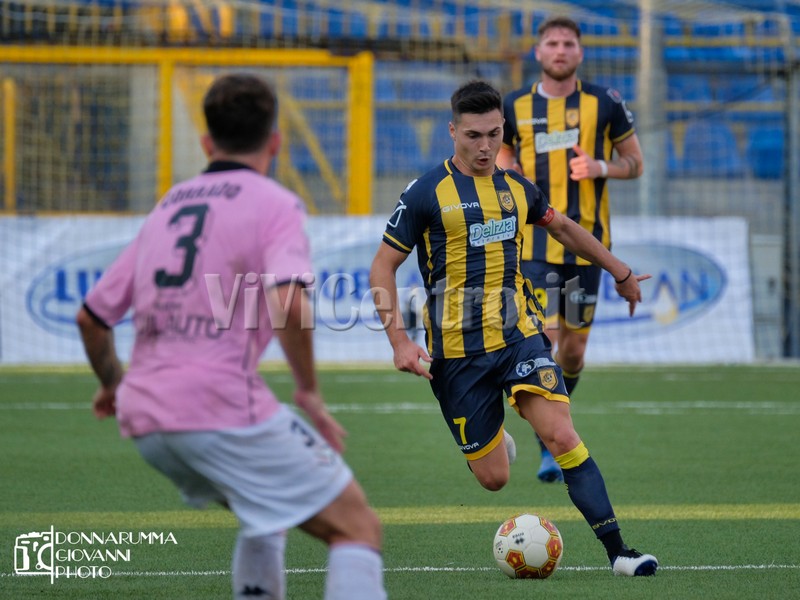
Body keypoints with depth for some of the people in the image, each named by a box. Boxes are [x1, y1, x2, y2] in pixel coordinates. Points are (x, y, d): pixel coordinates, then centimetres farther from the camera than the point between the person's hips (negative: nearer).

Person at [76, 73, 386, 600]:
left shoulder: (168, 206, 20)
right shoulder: (275, 204, 1)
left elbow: (92, 316, 23)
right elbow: (289, 304, -18)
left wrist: (113, 383, 41)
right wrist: (309, 391, -6)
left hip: (143, 417, 7)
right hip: (222, 409, -7)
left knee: (267, 512, 31)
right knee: (357, 528, -3)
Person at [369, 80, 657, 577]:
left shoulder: (517, 188, 8)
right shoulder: (428, 193, -7)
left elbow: (563, 227, 28)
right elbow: (383, 266, -3)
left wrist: (620, 271, 34)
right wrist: (399, 340, -13)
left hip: (519, 335, 3)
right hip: (457, 351, -3)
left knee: (562, 434, -19)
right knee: (494, 478, 0)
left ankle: (618, 551, -18)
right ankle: (490, 438, 39)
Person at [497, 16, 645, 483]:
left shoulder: (605, 104, 1)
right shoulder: (515, 107, 4)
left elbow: (636, 164, 8)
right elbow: (503, 158, 19)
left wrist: (600, 168, -12)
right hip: (534, 245, -1)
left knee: (574, 348, 8)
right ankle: (548, 450, -10)